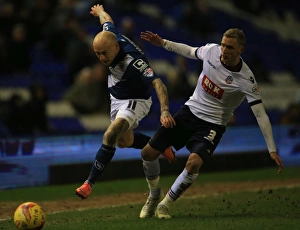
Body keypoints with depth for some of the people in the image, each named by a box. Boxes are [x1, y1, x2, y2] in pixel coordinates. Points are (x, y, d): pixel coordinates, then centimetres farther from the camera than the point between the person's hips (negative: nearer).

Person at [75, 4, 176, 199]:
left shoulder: (133, 61, -38)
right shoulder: (110, 36, -18)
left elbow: (158, 83, -46)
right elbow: (107, 20, 5)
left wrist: (165, 111, -60)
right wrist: (99, 10, 29)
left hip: (136, 101, -9)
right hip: (117, 99, 9)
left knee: (110, 136, -27)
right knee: (123, 141, 22)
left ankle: (90, 183, -20)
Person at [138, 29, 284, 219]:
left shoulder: (246, 80, -22)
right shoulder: (212, 50, -10)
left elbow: (261, 115, -21)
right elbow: (190, 51, 14)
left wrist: (272, 149, -24)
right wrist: (163, 43, 11)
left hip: (213, 124, -5)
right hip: (190, 110, 5)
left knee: (194, 163, -31)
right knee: (148, 153, -2)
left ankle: (165, 205, -8)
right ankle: (155, 195, 26)